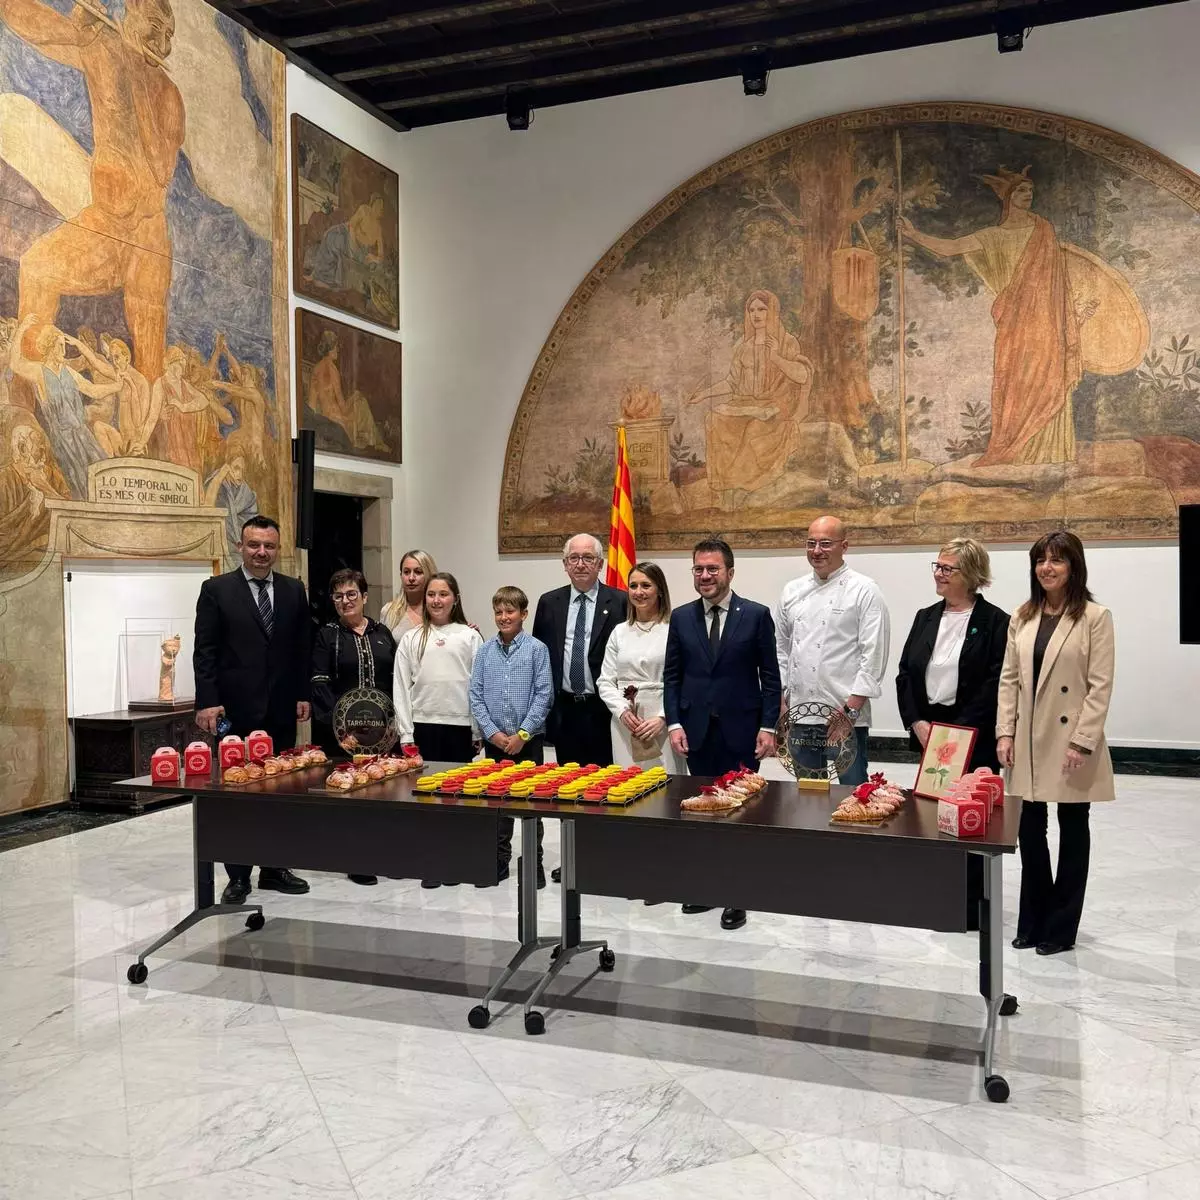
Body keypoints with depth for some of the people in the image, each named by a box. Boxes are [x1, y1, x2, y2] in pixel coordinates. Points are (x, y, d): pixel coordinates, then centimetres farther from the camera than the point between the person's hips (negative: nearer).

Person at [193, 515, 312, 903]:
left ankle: (274, 868, 19)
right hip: (236, 708, -3)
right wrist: (207, 701, -12)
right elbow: (204, 651, -5)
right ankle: (238, 876, 12)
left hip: (281, 708, 3)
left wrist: (303, 694, 6)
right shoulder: (217, 589, -2)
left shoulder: (294, 590, 8)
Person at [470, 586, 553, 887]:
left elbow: (544, 694, -8)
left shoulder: (536, 649, -6)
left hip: (529, 739, -3)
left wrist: (523, 733, -12)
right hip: (495, 740, 3)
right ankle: (499, 861, 23)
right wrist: (492, 732, -7)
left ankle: (534, 864, 16)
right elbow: (476, 695, 2)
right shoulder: (485, 651, 2)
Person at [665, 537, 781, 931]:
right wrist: (674, 723, -2)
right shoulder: (681, 617, 7)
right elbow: (672, 675, 7)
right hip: (697, 729, 3)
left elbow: (770, 676, -1)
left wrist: (768, 726, -6)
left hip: (740, 729, -2)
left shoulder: (756, 614, -1)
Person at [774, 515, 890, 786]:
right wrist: (780, 699, 8)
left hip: (846, 715, -5)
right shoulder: (793, 591, 11)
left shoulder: (864, 590, -5)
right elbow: (781, 647, 15)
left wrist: (852, 708, -14)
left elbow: (874, 654, -10)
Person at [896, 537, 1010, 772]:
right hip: (926, 736, 5)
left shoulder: (996, 621, -4)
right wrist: (917, 722, -3)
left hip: (974, 743, -5)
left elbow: (994, 685, -10)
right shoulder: (925, 617, 13)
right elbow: (905, 674, 11)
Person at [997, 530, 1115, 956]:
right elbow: (1009, 678, 7)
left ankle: (1061, 927, 21)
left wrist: (1083, 742, -16)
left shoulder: (1095, 618, -7)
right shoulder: (1022, 618, 8)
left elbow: (1101, 685, -11)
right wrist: (1005, 732, -1)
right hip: (1029, 741, 4)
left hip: (1070, 743, -4)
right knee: (1030, 831, 10)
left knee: (1072, 831, 10)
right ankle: (1034, 922, 25)